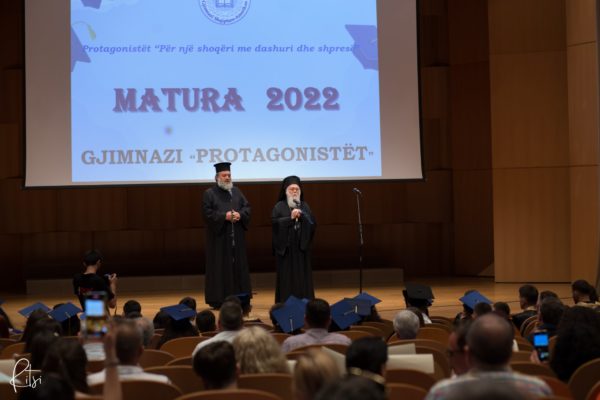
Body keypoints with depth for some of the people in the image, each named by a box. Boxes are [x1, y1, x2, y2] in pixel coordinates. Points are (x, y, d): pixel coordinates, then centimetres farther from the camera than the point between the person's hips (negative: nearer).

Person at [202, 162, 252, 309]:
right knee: (220, 268, -4)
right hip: (219, 237, -5)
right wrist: (224, 216, -19)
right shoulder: (209, 193, -1)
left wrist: (239, 214, -10)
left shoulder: (236, 192, 15)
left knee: (238, 266, 6)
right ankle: (217, 299, 0)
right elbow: (207, 213, -9)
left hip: (236, 237, 5)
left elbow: (247, 207, 10)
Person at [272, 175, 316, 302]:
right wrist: (290, 218, -20)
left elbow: (312, 224, 0)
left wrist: (302, 216, -16)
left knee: (302, 276, 2)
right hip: (285, 247, -3)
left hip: (301, 246, 3)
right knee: (287, 277, -3)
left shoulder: (305, 206, 10)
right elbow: (275, 222, -12)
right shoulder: (279, 206, 1)